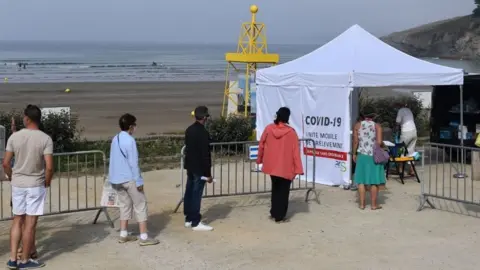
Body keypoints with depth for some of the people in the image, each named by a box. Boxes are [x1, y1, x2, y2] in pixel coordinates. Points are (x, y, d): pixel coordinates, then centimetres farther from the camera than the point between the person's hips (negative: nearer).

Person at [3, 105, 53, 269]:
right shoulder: (45, 139, -11)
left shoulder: (14, 137, -3)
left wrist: (11, 177, 16)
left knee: (17, 221, 13)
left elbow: (6, 163, -1)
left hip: (18, 184, 3)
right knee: (30, 223, 4)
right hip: (36, 185, -3)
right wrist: (47, 182, 1)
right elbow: (49, 167, -17)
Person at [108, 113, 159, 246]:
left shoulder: (115, 139, 9)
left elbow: (115, 160, 13)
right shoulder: (130, 140, -16)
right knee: (140, 205, -1)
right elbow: (133, 162, -18)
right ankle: (144, 237, -4)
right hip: (129, 178, -8)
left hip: (116, 179, 8)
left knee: (125, 204, 18)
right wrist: (139, 181, -14)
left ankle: (123, 235, 19)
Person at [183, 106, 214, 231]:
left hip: (190, 166, 9)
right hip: (199, 168, -9)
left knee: (189, 192, 13)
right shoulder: (203, 132, -20)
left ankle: (189, 219, 21)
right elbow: (205, 154, -20)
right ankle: (196, 222, 1)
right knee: (196, 194, -4)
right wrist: (208, 173, -15)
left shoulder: (189, 130, 6)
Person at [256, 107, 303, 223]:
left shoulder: (268, 128, -4)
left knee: (275, 189, 21)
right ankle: (279, 216, 10)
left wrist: (259, 159, 21)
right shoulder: (291, 132, -12)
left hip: (272, 165, 4)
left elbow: (261, 145, 6)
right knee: (283, 191, 8)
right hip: (285, 168, -4)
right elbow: (295, 151, -11)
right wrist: (298, 169, -8)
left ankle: (274, 213, 26)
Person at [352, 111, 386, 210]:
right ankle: (374, 204, 9)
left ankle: (362, 204, 9)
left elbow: (355, 141, -1)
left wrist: (354, 153, 11)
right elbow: (379, 142, -14)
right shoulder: (377, 126, -6)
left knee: (361, 180, 8)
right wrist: (384, 144, 8)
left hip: (362, 155, 2)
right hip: (374, 156, -2)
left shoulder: (357, 125, 0)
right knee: (374, 181, 5)